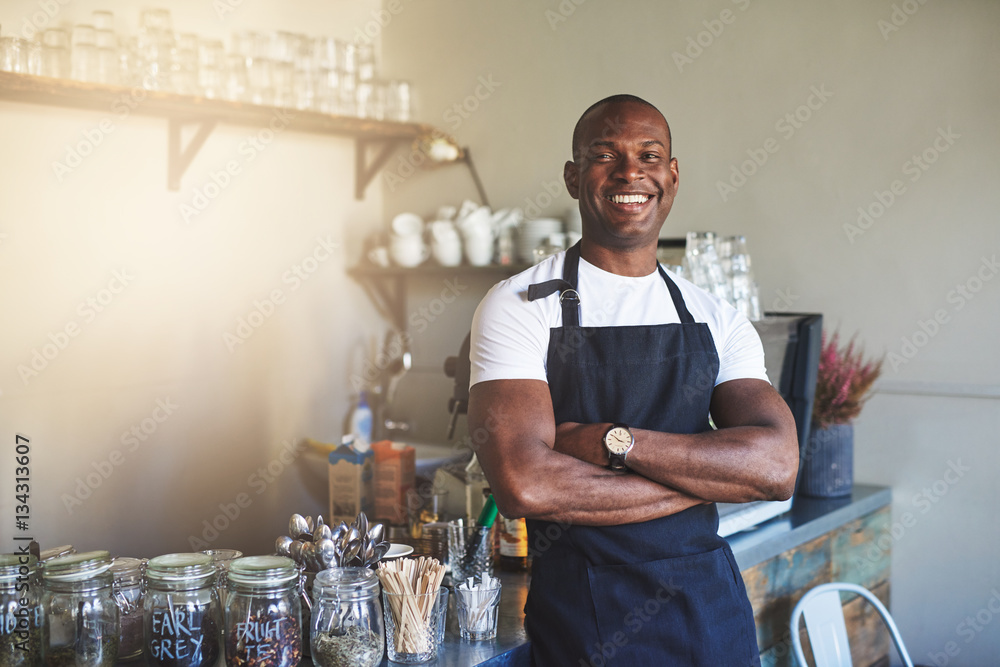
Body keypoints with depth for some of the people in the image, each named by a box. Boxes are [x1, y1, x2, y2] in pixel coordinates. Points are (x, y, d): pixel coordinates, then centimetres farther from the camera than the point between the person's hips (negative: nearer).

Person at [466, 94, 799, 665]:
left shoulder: (717, 321, 4)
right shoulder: (518, 308, -9)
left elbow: (777, 467, -10)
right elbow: (524, 485, -22)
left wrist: (614, 440, -20)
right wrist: (710, 475, -15)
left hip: (714, 604, 4)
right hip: (584, 614, -3)